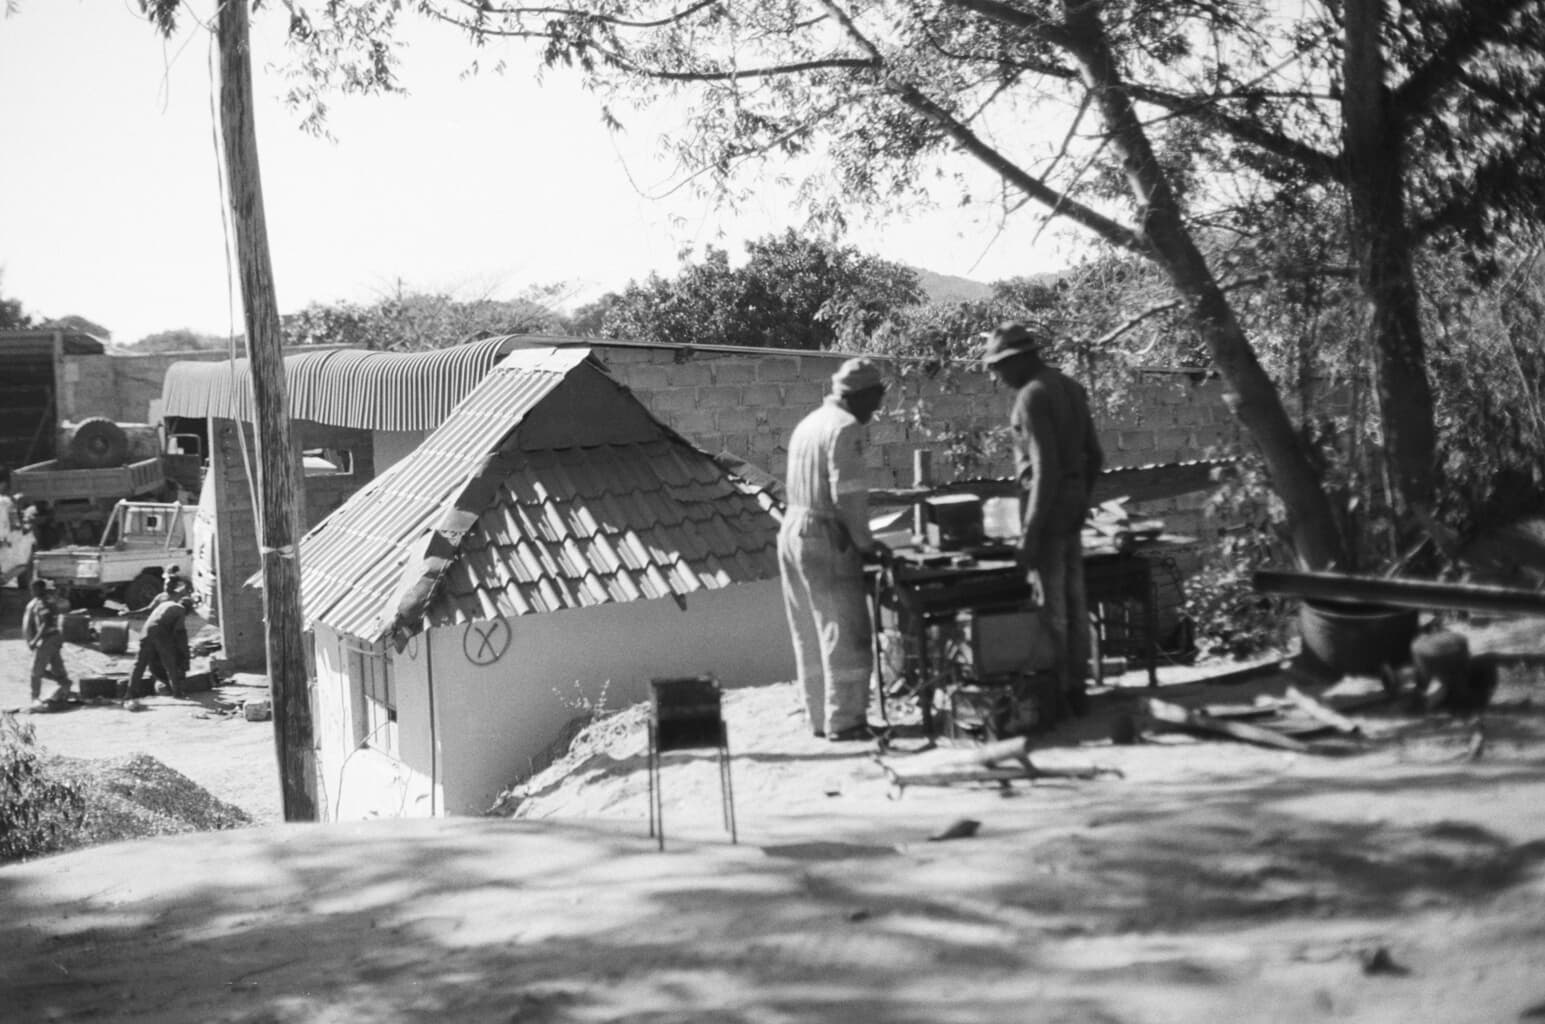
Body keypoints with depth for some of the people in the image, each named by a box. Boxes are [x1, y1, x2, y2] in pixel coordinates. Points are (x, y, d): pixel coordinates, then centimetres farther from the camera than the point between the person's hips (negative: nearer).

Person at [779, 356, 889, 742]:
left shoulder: (809, 422, 16)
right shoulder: (846, 427, -13)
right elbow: (847, 493, -18)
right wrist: (864, 541, -7)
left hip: (792, 531, 9)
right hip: (825, 537, -9)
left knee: (810, 634, 14)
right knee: (846, 633, -3)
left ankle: (821, 716, 21)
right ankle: (844, 720, -1)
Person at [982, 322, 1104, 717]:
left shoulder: (1032, 396, -17)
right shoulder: (1070, 387, 11)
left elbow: (1045, 467, -22)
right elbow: (1094, 455, 16)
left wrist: (1030, 532, -21)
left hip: (1047, 504, -9)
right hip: (1074, 501, 9)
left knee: (1049, 603, -3)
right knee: (1073, 599, 13)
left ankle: (1058, 691, 2)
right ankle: (1077, 686, 19)